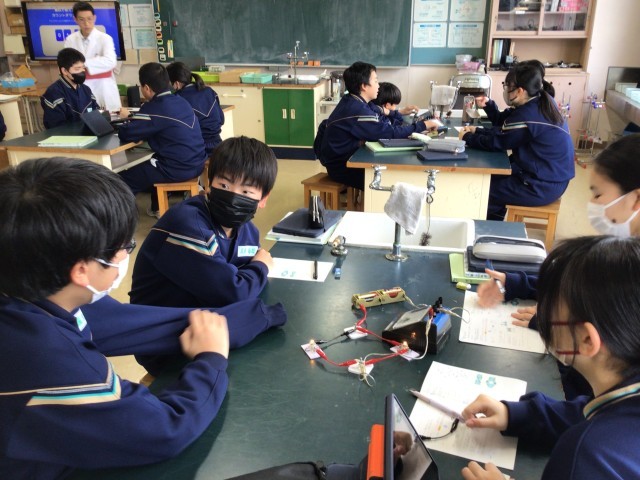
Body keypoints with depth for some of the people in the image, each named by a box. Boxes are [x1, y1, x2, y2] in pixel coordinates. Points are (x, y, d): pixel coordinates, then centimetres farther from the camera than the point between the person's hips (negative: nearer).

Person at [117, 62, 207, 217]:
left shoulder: (154, 108, -16)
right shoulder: (180, 101, 9)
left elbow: (126, 134, -14)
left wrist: (128, 122, 8)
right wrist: (134, 118, 17)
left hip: (178, 170, -9)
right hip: (196, 163, 9)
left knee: (123, 180, 3)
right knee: (154, 161, 37)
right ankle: (157, 208, 46)